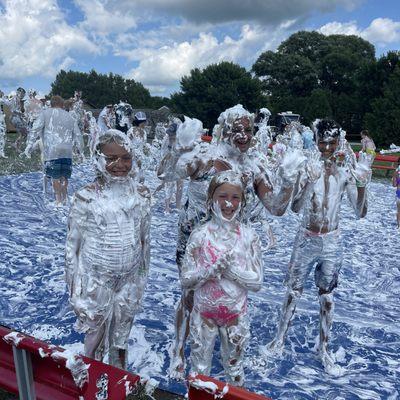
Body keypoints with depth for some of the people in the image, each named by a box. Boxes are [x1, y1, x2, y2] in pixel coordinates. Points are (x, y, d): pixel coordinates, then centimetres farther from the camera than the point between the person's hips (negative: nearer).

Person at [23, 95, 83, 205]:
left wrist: (29, 145, -3)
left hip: (52, 151, -3)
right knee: (64, 176, 12)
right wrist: (80, 150, 26)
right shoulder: (70, 117, 19)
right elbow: (77, 135, 18)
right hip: (67, 151, 3)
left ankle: (59, 201, 5)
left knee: (55, 177, 3)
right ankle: (64, 199, 15)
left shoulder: (45, 113, 9)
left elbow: (35, 129, -2)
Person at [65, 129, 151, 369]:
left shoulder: (141, 195, -5)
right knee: (96, 342, 14)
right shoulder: (86, 198, -15)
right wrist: (74, 290, -4)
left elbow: (145, 240, 5)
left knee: (121, 341, 21)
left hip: (129, 282, 3)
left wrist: (143, 278, 10)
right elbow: (72, 246, -8)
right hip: (96, 282, -3)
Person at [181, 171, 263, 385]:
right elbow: (186, 279, -11)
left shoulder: (249, 236, -10)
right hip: (204, 312, 0)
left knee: (234, 365, 23)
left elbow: (257, 282, -8)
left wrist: (231, 268, -23)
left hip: (235, 313, 1)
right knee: (199, 369, 18)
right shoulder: (200, 234, -12)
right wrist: (214, 269, -27)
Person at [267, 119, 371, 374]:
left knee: (327, 298, 13)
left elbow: (360, 213, -7)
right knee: (293, 293, 10)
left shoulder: (345, 171, -5)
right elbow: (296, 208, -16)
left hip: (332, 243, 1)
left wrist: (362, 183, -22)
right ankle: (279, 340, 30)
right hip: (306, 240, -1)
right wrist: (309, 182, -31)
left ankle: (324, 349, 31)